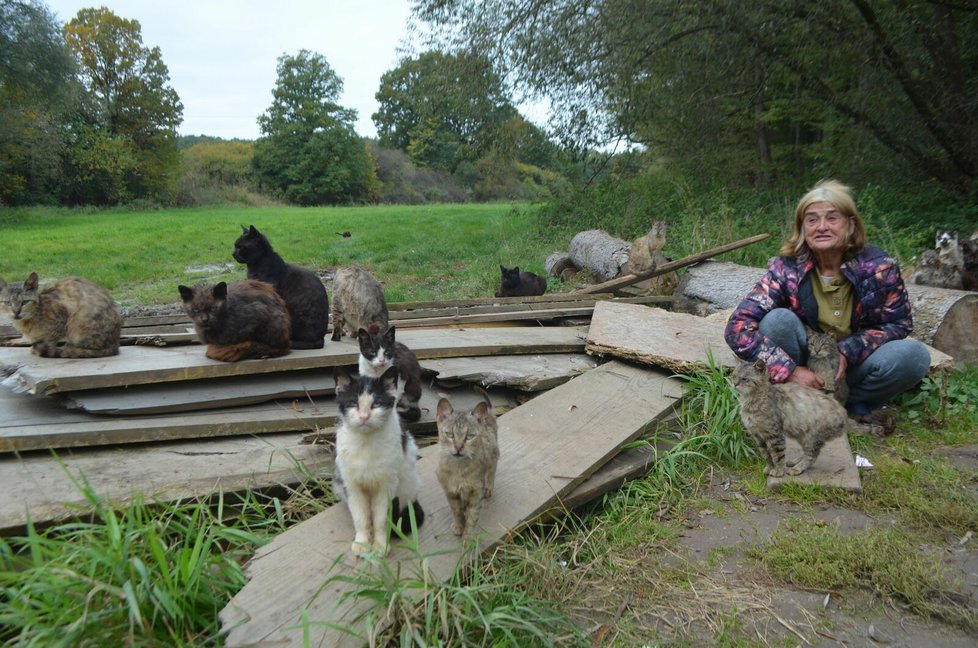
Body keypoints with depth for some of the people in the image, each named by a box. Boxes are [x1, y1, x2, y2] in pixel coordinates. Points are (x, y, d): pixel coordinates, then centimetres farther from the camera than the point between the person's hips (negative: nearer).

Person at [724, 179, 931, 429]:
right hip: (804, 367, -1)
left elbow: (900, 323, -3)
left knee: (915, 355, -24)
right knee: (778, 320, -29)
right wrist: (789, 370, -33)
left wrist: (847, 351, -20)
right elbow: (738, 327, -26)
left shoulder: (878, 266, -15)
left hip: (852, 363, 2)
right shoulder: (786, 268, -19)